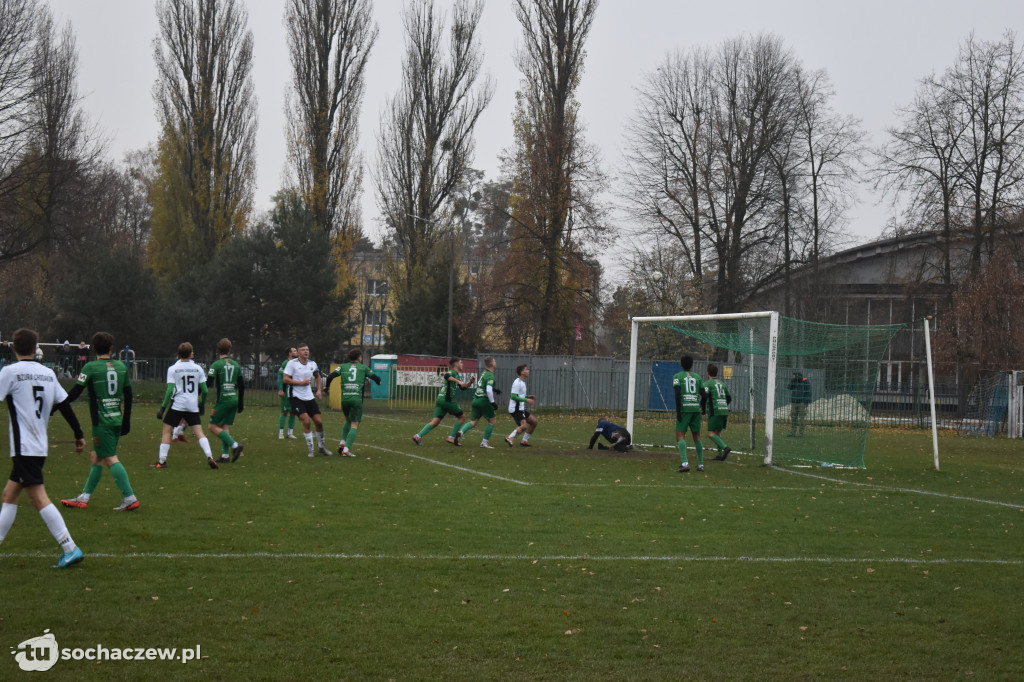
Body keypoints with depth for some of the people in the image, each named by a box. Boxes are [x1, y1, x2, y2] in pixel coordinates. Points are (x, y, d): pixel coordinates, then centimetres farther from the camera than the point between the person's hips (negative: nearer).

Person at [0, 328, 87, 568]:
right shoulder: (48, 373, 10)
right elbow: (65, 405, 12)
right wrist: (79, 435, 20)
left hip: (24, 447, -7)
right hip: (40, 446, 7)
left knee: (39, 498, -10)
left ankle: (70, 548, -15)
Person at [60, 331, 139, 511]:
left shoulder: (90, 367, -8)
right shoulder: (121, 367, 9)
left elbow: (75, 393, -9)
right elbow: (128, 395, 12)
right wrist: (126, 421, 20)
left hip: (101, 421, -7)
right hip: (117, 420, 7)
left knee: (111, 459, -7)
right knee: (96, 457, 14)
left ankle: (130, 498, -13)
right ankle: (84, 498, 19)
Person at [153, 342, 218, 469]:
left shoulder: (172, 369, -3)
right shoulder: (198, 369, 4)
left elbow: (170, 390, -10)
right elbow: (204, 390, 5)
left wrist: (163, 407, -5)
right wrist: (202, 404, 21)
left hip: (177, 404, -2)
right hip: (193, 406, 2)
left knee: (166, 431, 7)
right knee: (199, 432, 3)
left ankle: (162, 461, 4)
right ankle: (209, 457, -12)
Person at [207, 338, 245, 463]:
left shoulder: (217, 364, -6)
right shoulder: (236, 365, 11)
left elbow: (208, 382, -13)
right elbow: (242, 385, 15)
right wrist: (241, 403, 22)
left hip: (223, 400, -6)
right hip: (234, 399, 6)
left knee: (213, 427, -2)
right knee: (225, 427, 11)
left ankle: (234, 445, -16)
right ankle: (225, 455, 4)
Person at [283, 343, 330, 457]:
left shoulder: (312, 364, 7)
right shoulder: (292, 363, -9)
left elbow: (317, 376, 27)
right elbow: (285, 379, -11)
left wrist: (319, 390, 16)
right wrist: (301, 383, -16)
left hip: (309, 397, 5)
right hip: (297, 397, -5)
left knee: (319, 421, 2)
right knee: (306, 421, -17)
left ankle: (321, 447, 21)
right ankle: (310, 449, -5)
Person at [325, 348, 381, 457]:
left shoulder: (343, 367, 11)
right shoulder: (363, 368, 8)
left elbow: (330, 376, 0)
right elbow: (376, 378, 11)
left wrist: (327, 387, 17)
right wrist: (378, 382, 35)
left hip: (344, 398, 3)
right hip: (357, 398, -3)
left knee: (348, 421, 25)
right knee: (354, 425, -1)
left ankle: (342, 442, 10)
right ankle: (346, 449, -14)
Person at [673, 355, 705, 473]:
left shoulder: (677, 377, 2)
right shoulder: (697, 377, 13)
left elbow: (677, 392, -11)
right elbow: (703, 393, 9)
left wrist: (678, 411, -12)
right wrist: (703, 408, 24)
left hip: (684, 408, -4)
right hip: (696, 408, 4)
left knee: (680, 435, -4)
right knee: (697, 436, 13)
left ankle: (685, 463, -22)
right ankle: (701, 464, 12)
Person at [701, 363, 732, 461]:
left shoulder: (707, 384, -3)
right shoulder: (722, 384, 18)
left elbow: (704, 397, -15)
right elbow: (729, 398, 24)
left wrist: (703, 409, -1)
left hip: (715, 412, -7)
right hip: (724, 411, 7)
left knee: (711, 433, -7)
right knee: (718, 432, 17)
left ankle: (725, 447, -26)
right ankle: (720, 455, 10)